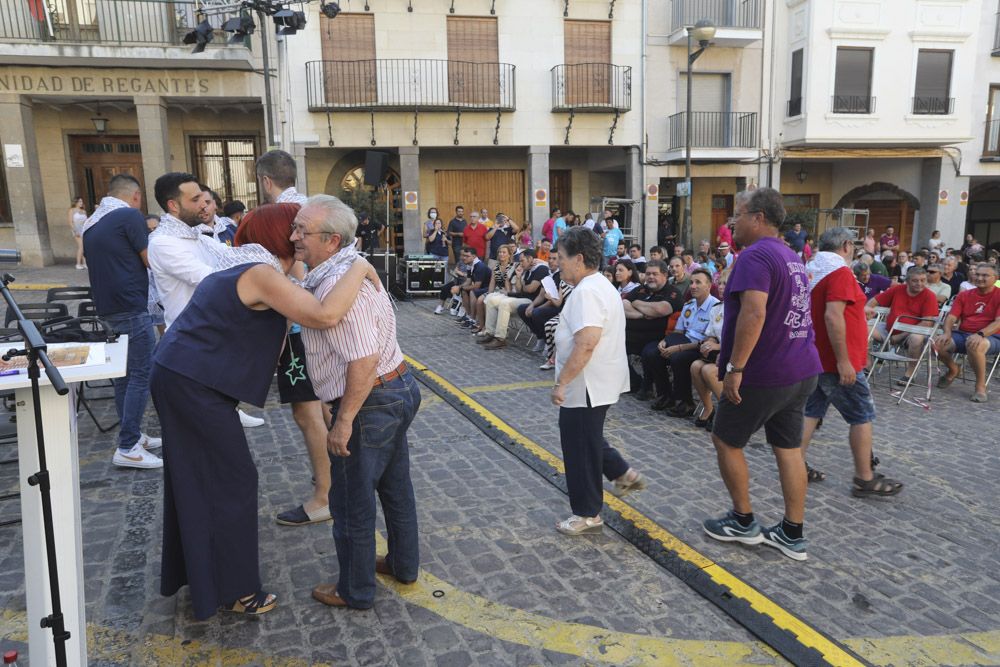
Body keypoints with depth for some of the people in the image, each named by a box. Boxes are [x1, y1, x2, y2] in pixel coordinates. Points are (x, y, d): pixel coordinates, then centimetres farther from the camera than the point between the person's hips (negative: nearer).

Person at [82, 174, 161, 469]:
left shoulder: (92, 223, 15)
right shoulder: (130, 216, -10)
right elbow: (151, 261, -7)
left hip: (106, 307, 9)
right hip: (131, 307, -9)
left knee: (123, 372, 14)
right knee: (141, 375, -7)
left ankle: (132, 435, 22)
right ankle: (127, 448, -7)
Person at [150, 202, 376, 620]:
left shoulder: (240, 267, 13)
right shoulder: (263, 275, -18)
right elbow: (325, 315, -33)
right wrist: (359, 268, -20)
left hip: (174, 374, 10)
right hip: (195, 385, -10)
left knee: (194, 479, 21)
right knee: (233, 482, 2)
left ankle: (190, 570, 38)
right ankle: (232, 589, 16)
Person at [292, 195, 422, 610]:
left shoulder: (337, 284, -25)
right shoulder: (350, 267, 7)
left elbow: (363, 360, -30)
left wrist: (344, 421, -23)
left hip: (371, 402, -10)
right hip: (401, 389, 10)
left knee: (351, 502, 9)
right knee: (394, 486, 24)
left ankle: (355, 591, 27)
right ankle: (403, 565, 42)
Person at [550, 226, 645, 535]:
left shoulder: (587, 292, -22)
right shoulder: (601, 285, 12)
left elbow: (586, 344, -31)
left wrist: (561, 381, -25)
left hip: (587, 387, -11)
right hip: (599, 383, 11)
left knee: (580, 449, 3)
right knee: (587, 440, 26)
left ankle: (587, 515, 16)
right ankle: (623, 474, 34)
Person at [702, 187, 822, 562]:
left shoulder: (755, 255, -17)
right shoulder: (791, 257, 15)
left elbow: (754, 313, -29)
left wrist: (735, 367, -27)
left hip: (764, 373, -9)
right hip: (801, 370, 9)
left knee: (726, 440, 9)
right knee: (788, 448, 13)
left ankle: (744, 522, 20)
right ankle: (792, 535, 20)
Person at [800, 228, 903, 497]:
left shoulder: (817, 272, 11)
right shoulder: (840, 272, -17)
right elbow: (833, 317, -27)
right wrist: (844, 361, -25)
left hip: (816, 358, 9)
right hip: (837, 363, -9)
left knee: (812, 411, 13)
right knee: (863, 416, 2)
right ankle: (865, 480, 9)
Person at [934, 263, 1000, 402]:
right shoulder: (964, 295, 13)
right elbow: (951, 317, 5)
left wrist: (980, 334, -31)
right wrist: (947, 333, -17)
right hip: (963, 334, 5)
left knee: (975, 345, -40)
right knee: (937, 343, -23)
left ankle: (980, 386, -20)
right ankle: (953, 370, 9)